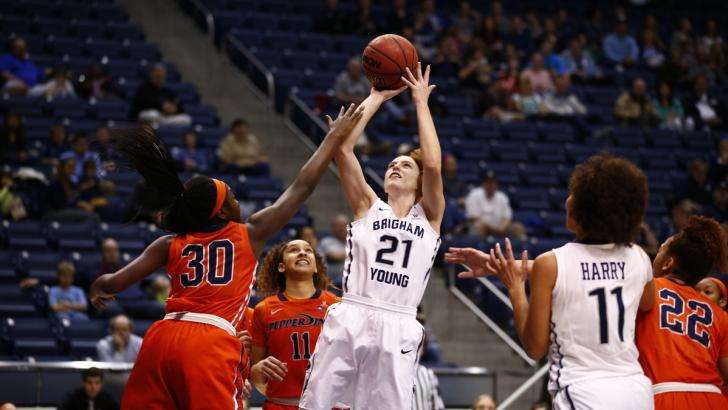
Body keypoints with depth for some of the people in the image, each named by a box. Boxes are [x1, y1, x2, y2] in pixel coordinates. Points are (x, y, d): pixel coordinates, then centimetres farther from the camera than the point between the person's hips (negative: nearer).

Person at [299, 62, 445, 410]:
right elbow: (342, 149, 6)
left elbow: (433, 165, -3)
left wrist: (421, 103, 5)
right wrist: (376, 98, 11)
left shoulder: (429, 216, 13)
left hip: (397, 331, -1)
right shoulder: (368, 207, 16)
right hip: (349, 319, 1)